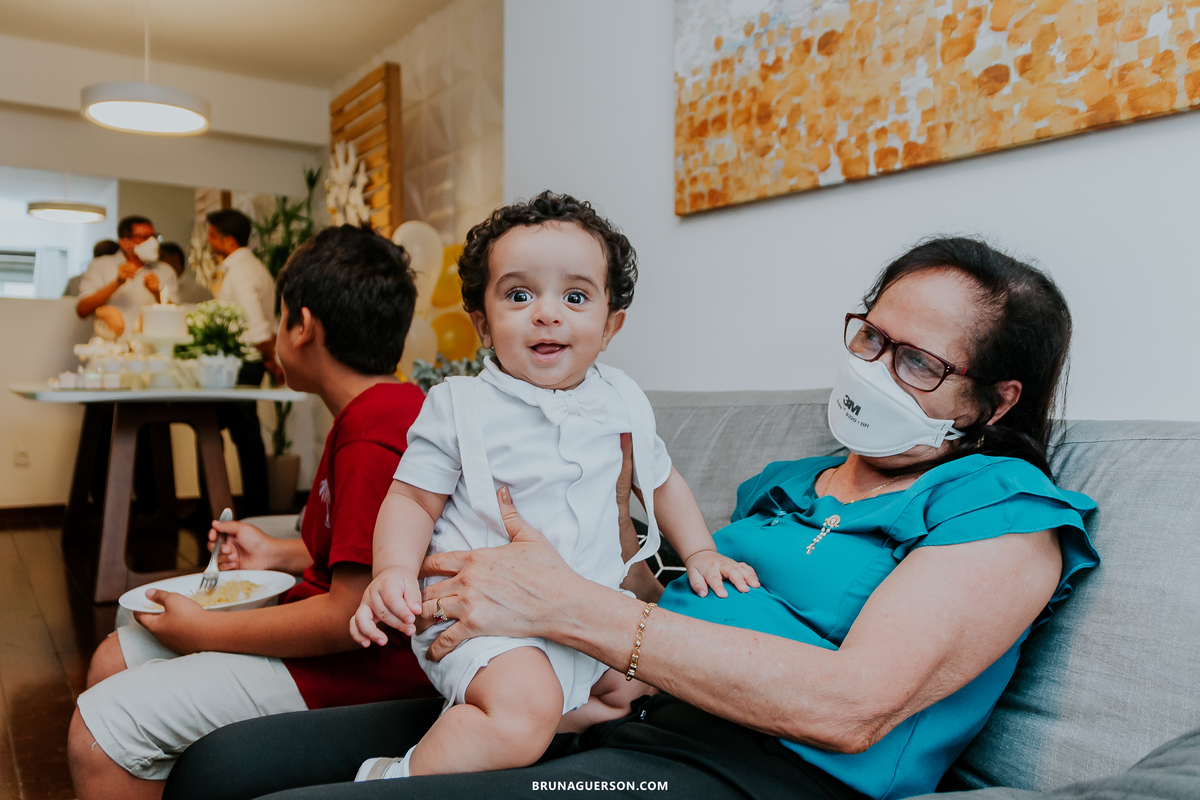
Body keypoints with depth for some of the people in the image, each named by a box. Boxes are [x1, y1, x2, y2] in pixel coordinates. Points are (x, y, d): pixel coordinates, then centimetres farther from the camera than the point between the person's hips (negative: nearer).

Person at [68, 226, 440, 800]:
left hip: (350, 666, -11)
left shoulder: (373, 439, -26)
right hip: (331, 626, 11)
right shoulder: (386, 407, 9)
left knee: (99, 731, -14)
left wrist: (203, 630, -16)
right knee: (113, 659, 15)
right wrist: (278, 554, 13)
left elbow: (353, 614, -27)